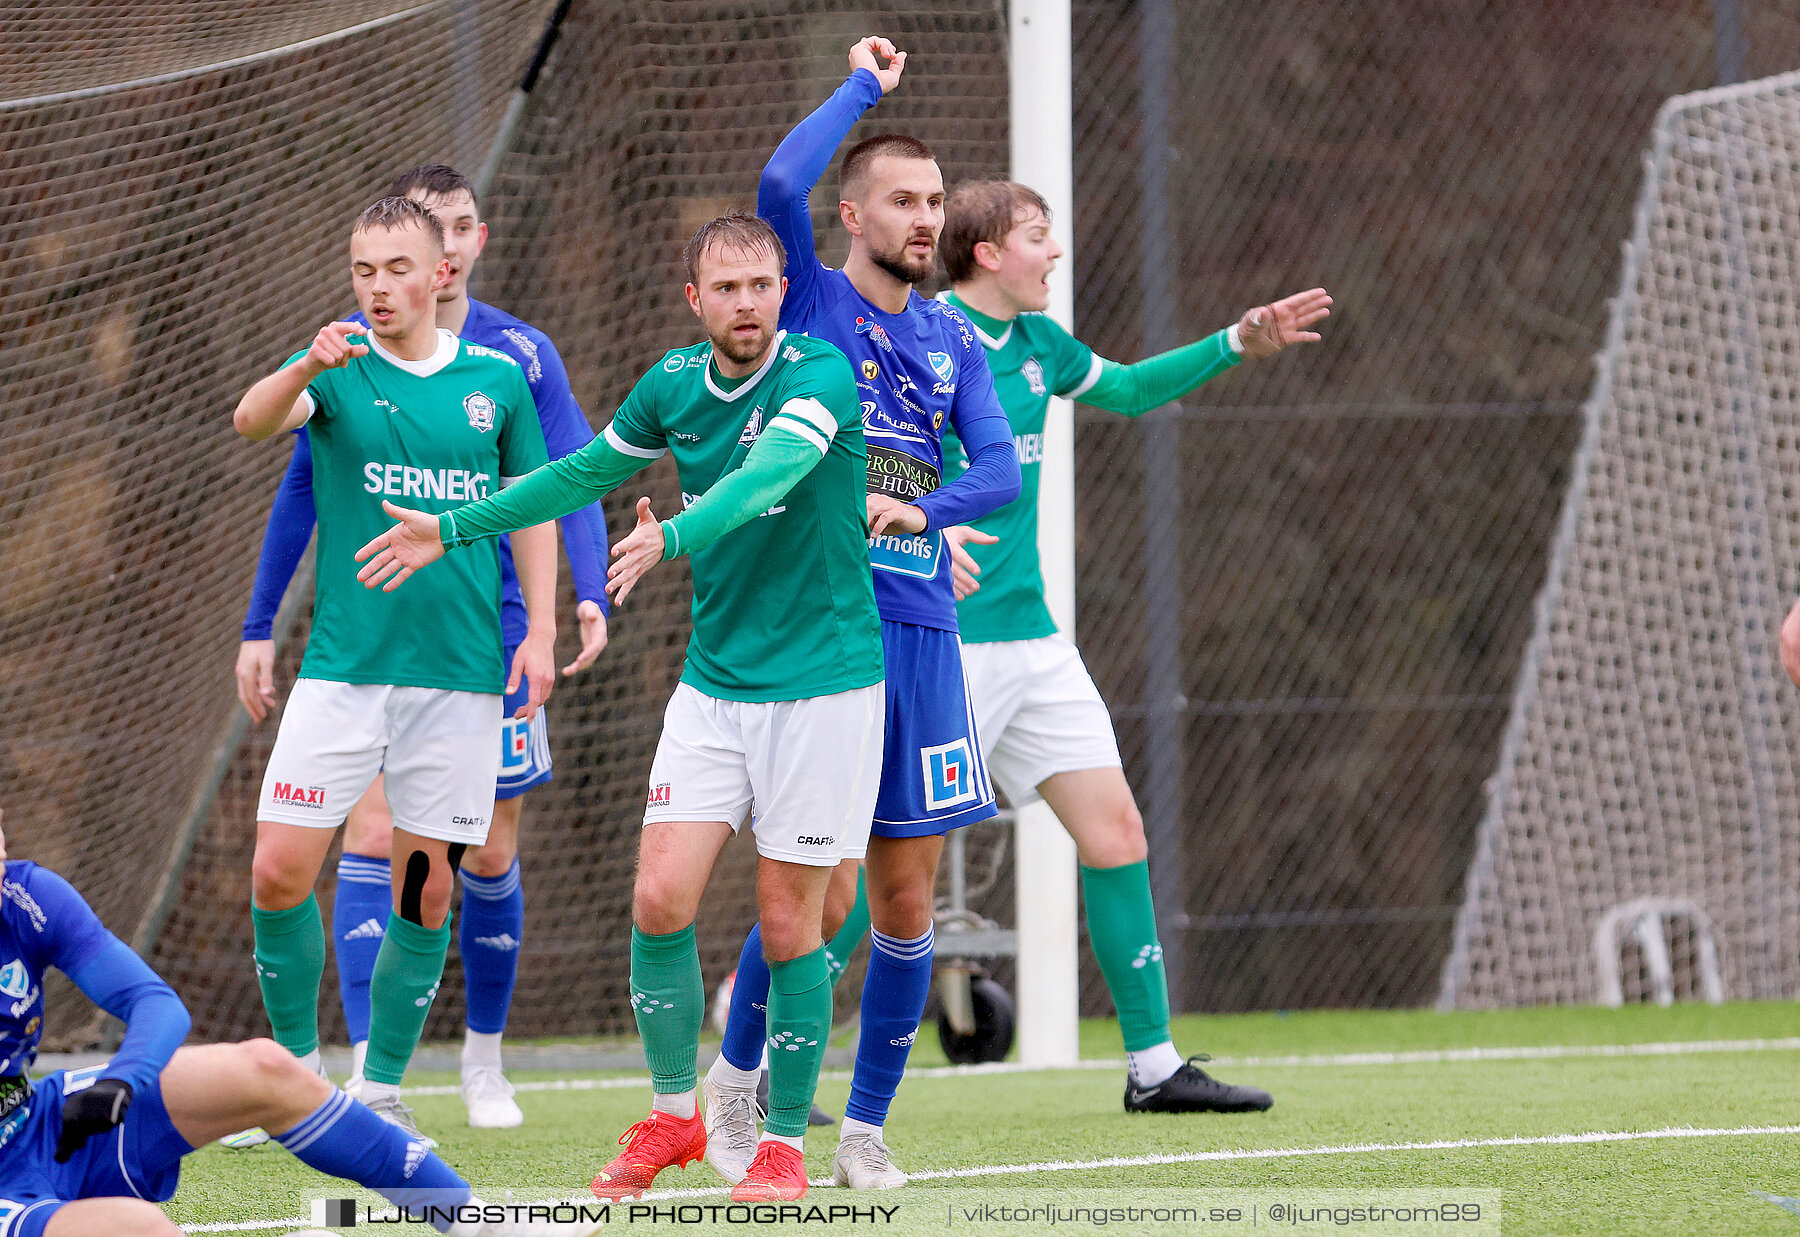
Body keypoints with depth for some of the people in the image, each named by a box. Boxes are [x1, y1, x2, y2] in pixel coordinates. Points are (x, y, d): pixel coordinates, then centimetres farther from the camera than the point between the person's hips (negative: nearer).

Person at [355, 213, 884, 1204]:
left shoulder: (820, 377, -14)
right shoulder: (674, 385, 4)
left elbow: (764, 480, -32)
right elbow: (582, 475, 19)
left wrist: (671, 537, -49)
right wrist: (454, 530, 19)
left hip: (823, 687, -5)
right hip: (714, 684, 5)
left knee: (789, 922, -1)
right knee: (660, 898, -4)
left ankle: (785, 1144, 11)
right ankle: (672, 1114, 14)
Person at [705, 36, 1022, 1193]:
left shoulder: (953, 340, 14)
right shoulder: (812, 301, 1)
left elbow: (1001, 471, 3)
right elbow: (780, 186, -18)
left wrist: (917, 508, -16)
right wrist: (864, 87, -7)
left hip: (920, 629, 5)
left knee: (907, 899, 4)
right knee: (823, 892, -9)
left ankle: (867, 1130, 14)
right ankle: (736, 1076, 15)